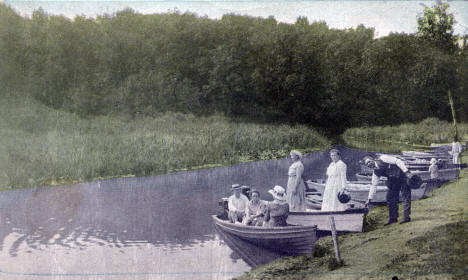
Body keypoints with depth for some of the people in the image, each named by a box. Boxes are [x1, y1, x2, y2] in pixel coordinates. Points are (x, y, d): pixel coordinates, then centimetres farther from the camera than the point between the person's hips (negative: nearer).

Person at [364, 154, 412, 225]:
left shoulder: (382, 158, -19)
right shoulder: (376, 172, 1)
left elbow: (398, 161, -22)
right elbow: (373, 185, 7)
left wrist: (406, 172, -28)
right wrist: (369, 199, 5)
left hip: (403, 175, -8)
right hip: (394, 181, 8)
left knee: (405, 196, -9)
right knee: (390, 198, 4)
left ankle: (406, 217, -7)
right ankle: (393, 218, 11)